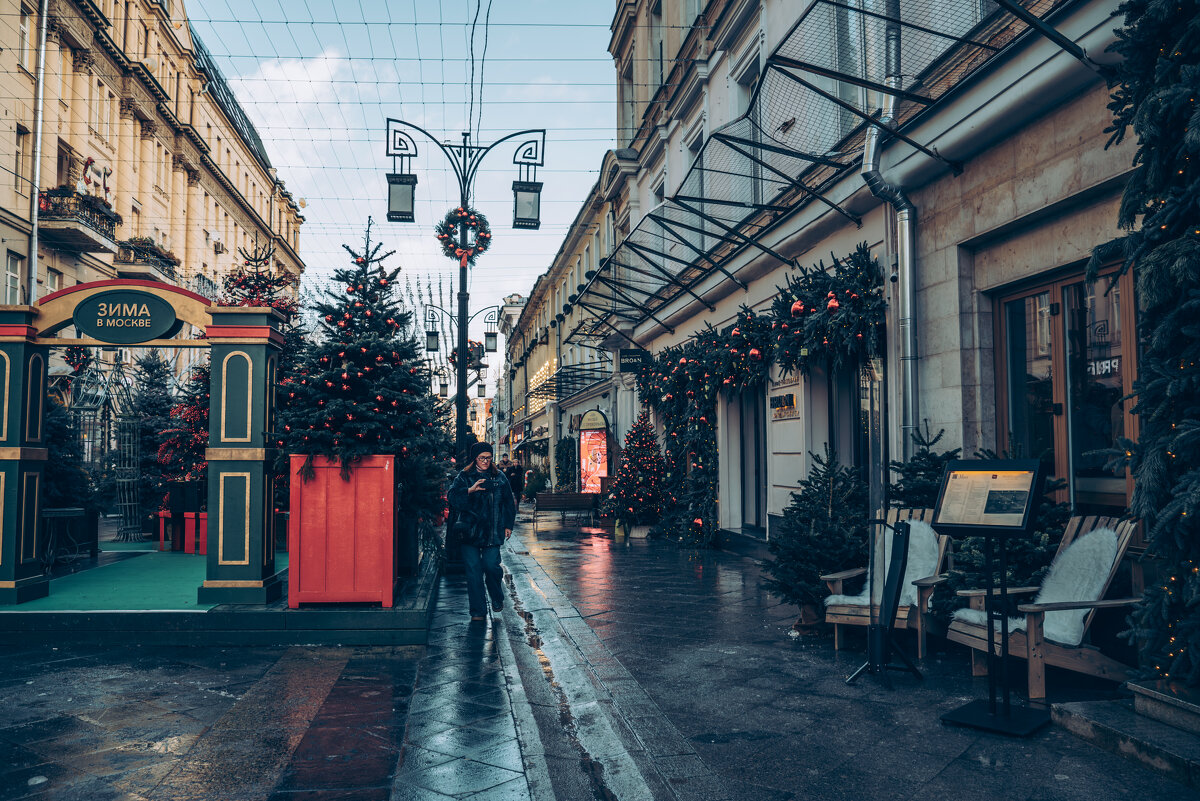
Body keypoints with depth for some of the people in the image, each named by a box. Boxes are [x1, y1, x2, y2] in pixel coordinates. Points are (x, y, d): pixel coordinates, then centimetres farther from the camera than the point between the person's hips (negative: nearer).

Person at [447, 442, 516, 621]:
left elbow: (508, 502, 18)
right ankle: (478, 611, 6)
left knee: (491, 566, -7)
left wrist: (508, 525, 13)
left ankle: (497, 599, 22)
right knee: (473, 570, -3)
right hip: (470, 531, -1)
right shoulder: (464, 477, 4)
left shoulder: (499, 477, 11)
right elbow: (452, 496, -10)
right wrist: (470, 490, -25)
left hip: (493, 531, 1)